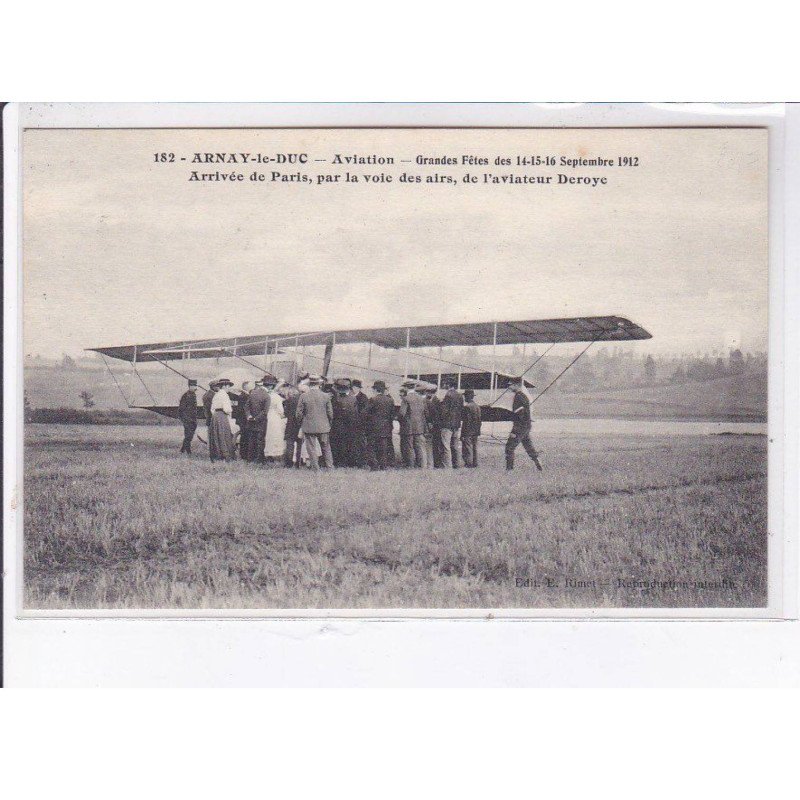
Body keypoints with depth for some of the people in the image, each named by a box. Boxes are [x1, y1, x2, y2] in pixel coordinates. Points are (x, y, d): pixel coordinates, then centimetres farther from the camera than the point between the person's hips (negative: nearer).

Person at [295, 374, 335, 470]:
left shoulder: (303, 396, -8)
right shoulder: (326, 396, -5)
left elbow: (298, 414, -5)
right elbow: (330, 413, -1)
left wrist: (302, 423, 12)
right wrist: (328, 423, 16)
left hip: (309, 427, -1)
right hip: (323, 427, 2)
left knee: (312, 449, 5)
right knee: (326, 449, 13)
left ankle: (316, 470, 6)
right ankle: (330, 468, 16)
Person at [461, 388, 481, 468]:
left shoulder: (467, 407, -15)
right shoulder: (477, 406, 10)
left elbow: (466, 420, -17)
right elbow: (479, 420, 13)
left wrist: (463, 434, -15)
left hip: (468, 431, -8)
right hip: (476, 431, 8)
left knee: (467, 447, -4)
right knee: (474, 447, 12)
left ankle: (468, 463, -5)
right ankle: (474, 463, 16)